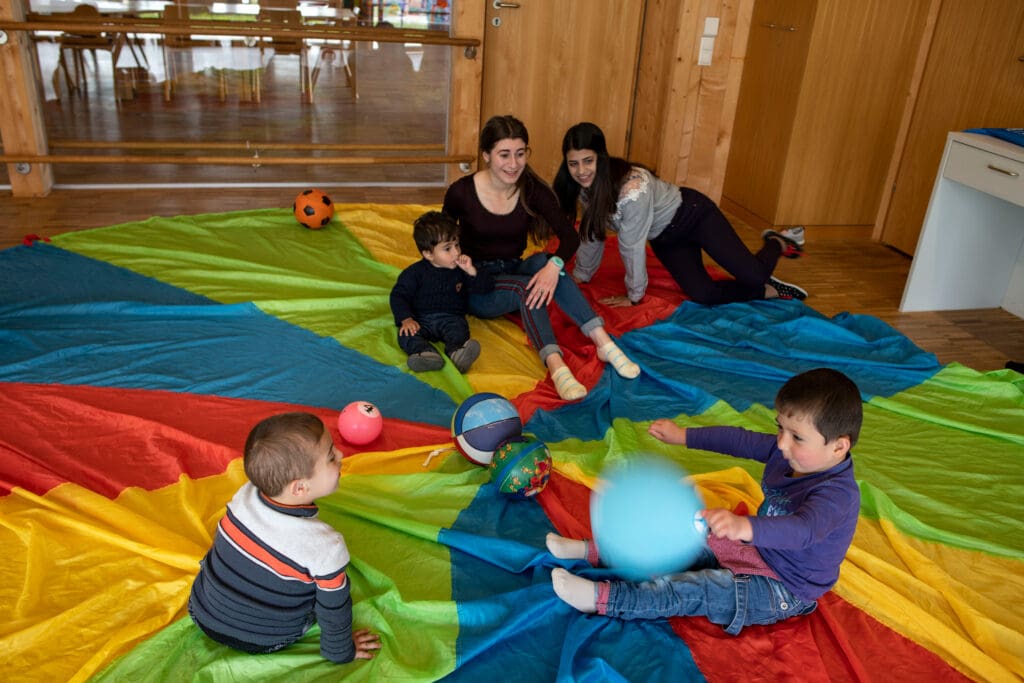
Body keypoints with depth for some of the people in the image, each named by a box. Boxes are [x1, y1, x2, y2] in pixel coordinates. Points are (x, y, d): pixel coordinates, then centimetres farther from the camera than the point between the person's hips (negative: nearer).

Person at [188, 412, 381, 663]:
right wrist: (340, 652, 2)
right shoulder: (326, 546, -32)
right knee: (340, 582, 9)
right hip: (264, 642, -4)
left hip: (203, 616, 4)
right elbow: (334, 611, -17)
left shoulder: (245, 493, -18)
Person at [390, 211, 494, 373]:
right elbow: (398, 295, 1)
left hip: (451, 318, 1)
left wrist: (471, 271, -10)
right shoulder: (416, 272, 4)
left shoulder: (461, 269, 11)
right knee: (406, 334, -31)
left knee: (459, 329, -33)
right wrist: (406, 319, -16)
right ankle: (425, 353, -58)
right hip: (421, 319, 0)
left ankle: (457, 352, -63)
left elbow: (487, 287, 9)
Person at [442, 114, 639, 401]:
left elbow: (569, 235, -16)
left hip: (515, 272, 3)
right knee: (526, 286, -34)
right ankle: (556, 367, -51)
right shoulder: (461, 192, -11)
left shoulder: (532, 190, -6)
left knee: (542, 262, -32)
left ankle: (604, 342, -40)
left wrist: (554, 265, -35)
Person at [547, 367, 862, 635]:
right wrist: (684, 436, 6)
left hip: (785, 592, -8)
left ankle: (603, 598, -23)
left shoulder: (837, 494, -33)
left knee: (699, 591, -22)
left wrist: (745, 526, -70)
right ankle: (595, 551, 9)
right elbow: (739, 440, 2)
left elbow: (802, 530, -52)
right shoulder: (788, 452, -8)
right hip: (759, 548, 9)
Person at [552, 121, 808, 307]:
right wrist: (581, 276, 9)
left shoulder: (633, 189, -38)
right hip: (664, 237, 6)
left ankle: (778, 241, 23)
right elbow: (592, 234, 1)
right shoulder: (585, 187, -14)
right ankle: (770, 289, 12)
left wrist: (634, 296, -18)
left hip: (691, 213, -6)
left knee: (754, 274, -12)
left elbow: (632, 246, -28)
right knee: (703, 295, -11)